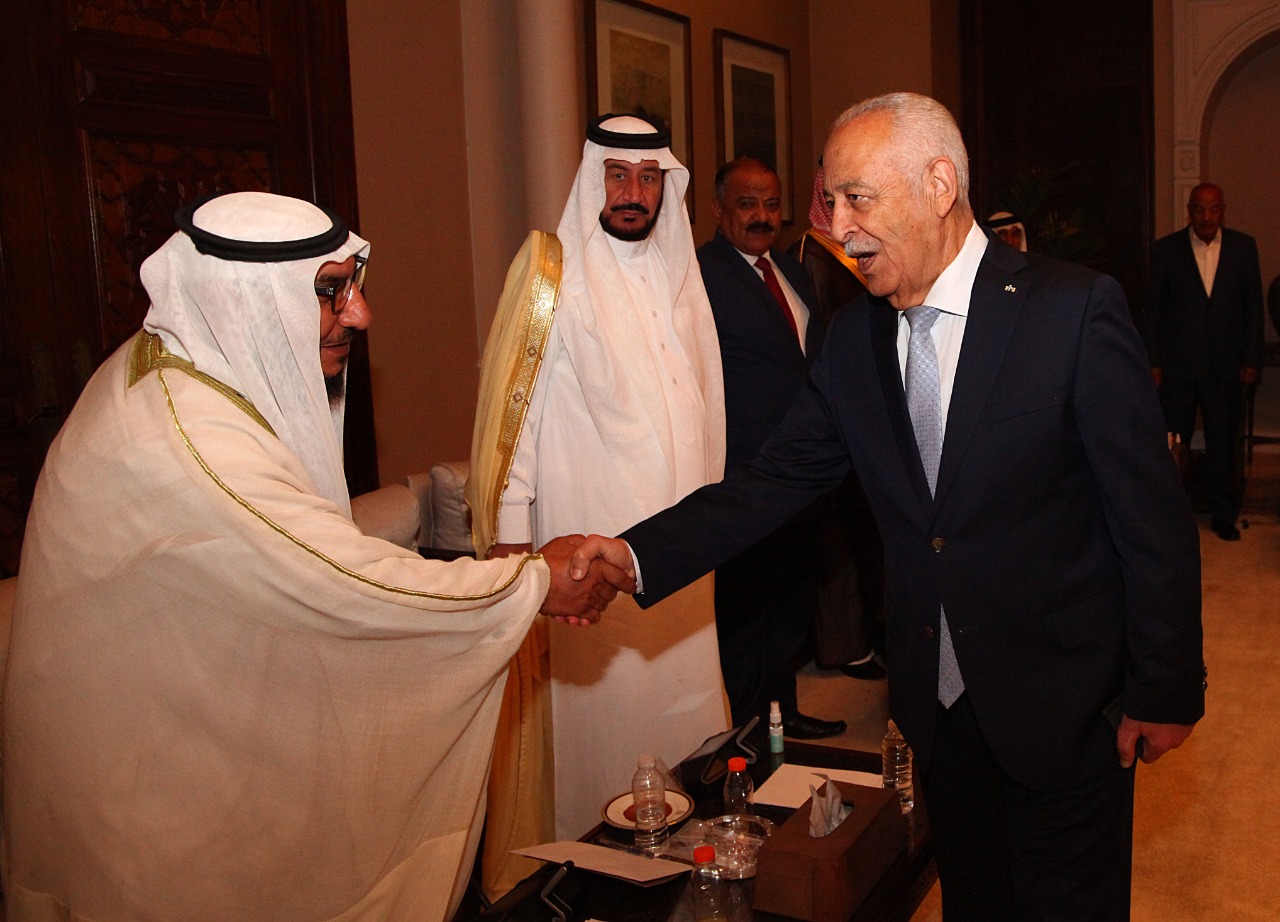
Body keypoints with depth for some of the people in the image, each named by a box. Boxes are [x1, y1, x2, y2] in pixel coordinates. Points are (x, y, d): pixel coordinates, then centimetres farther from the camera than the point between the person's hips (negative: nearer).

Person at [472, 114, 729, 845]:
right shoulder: (554, 272, -7)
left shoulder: (679, 272, 12)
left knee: (678, 696, 13)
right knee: (602, 698, 0)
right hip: (590, 540, -6)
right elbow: (515, 401, -11)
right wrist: (510, 530, -15)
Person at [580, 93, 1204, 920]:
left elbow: (1153, 516, -13)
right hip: (938, 701, 5)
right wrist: (631, 558, -15)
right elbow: (775, 481, -3)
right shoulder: (855, 337, 0)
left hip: (1063, 705, -4)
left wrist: (1165, 692, -9)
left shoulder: (1077, 311, -16)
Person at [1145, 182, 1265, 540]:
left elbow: (1253, 306, 6)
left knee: (1224, 443, 7)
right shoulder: (1165, 250, 1)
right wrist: (1153, 362, -1)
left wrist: (1251, 360, 1)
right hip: (1177, 364, -1)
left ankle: (1224, 516, 18)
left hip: (1225, 365, 1)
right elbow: (1154, 309, 2)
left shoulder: (1244, 247, 5)